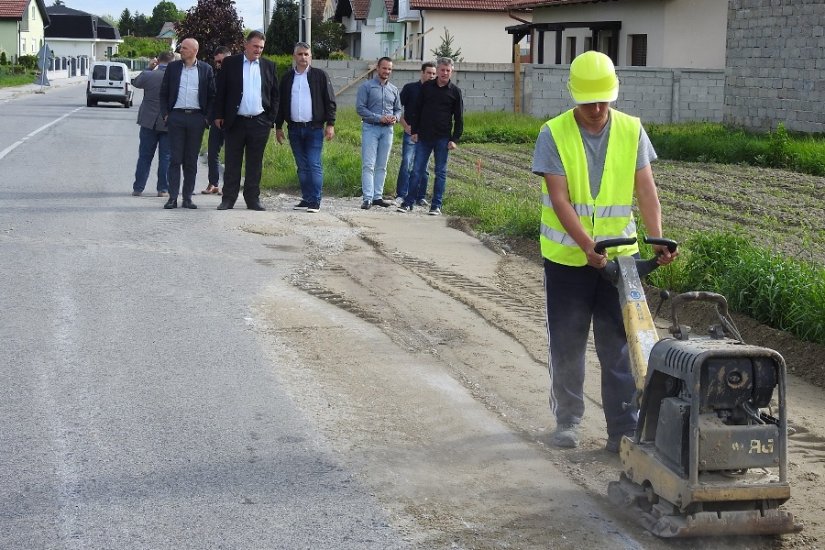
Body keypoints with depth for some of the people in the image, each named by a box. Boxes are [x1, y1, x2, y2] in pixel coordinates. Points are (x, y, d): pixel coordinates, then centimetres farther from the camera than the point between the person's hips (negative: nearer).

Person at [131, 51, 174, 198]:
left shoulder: (148, 75, -9)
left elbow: (135, 82, 10)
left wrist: (148, 68, 12)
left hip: (149, 121, 1)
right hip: (168, 123, -1)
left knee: (144, 156, 9)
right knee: (166, 157, 7)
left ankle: (138, 188, 9)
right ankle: (163, 188, 6)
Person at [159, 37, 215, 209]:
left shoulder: (206, 69, 6)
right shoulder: (173, 67, 8)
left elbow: (212, 96, 8)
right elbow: (164, 93, 11)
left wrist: (207, 117, -1)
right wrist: (165, 114, 1)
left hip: (196, 118, 0)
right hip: (176, 116, 0)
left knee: (191, 161, 4)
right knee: (175, 159, -3)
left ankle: (188, 198, 10)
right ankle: (173, 197, -3)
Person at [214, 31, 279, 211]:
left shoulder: (268, 66, 8)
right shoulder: (230, 63, 3)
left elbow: (274, 94, 10)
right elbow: (221, 91, 4)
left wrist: (271, 119, 3)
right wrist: (219, 115, -2)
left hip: (260, 122, 1)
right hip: (235, 122, -1)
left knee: (255, 164, 6)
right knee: (232, 163, 3)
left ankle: (253, 199, 12)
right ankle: (228, 199, 8)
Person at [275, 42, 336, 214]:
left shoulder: (320, 76, 1)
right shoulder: (287, 78, 11)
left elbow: (330, 101, -1)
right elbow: (281, 103, 15)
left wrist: (330, 124, -7)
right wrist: (278, 126, 12)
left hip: (314, 128, -4)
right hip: (294, 129, 4)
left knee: (314, 165, -8)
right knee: (302, 167, 7)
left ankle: (315, 201, -7)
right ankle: (306, 199, 13)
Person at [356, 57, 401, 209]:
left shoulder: (394, 89, 13)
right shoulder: (367, 87, -2)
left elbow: (398, 109, 18)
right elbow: (360, 108, -8)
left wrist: (395, 118, -6)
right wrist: (379, 118, -16)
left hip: (387, 130, 5)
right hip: (370, 128, -5)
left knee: (382, 166, 8)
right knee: (368, 165, -10)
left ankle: (378, 196, 13)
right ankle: (367, 198, -12)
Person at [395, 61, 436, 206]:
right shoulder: (410, 88, 0)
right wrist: (406, 126, -5)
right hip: (411, 132, -3)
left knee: (423, 167, 7)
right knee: (406, 164, -10)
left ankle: (420, 197, 15)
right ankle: (401, 195, -4)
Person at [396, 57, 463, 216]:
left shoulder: (455, 91, 2)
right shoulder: (426, 87, 5)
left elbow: (459, 118, 3)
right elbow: (416, 110, 9)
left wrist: (455, 139, -4)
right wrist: (414, 131, 2)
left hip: (443, 138, -1)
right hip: (423, 137, 1)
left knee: (440, 172, 4)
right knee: (417, 170, 2)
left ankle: (436, 206, 9)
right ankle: (408, 203, 8)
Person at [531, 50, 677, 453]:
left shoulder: (632, 131, -1)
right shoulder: (553, 134, -10)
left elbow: (645, 189, -2)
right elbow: (559, 199, -15)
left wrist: (657, 239, -16)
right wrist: (589, 246, -26)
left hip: (618, 255, 1)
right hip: (567, 257, -1)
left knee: (619, 346, 2)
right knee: (566, 344, 10)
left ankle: (624, 430, 7)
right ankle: (567, 419, 26)